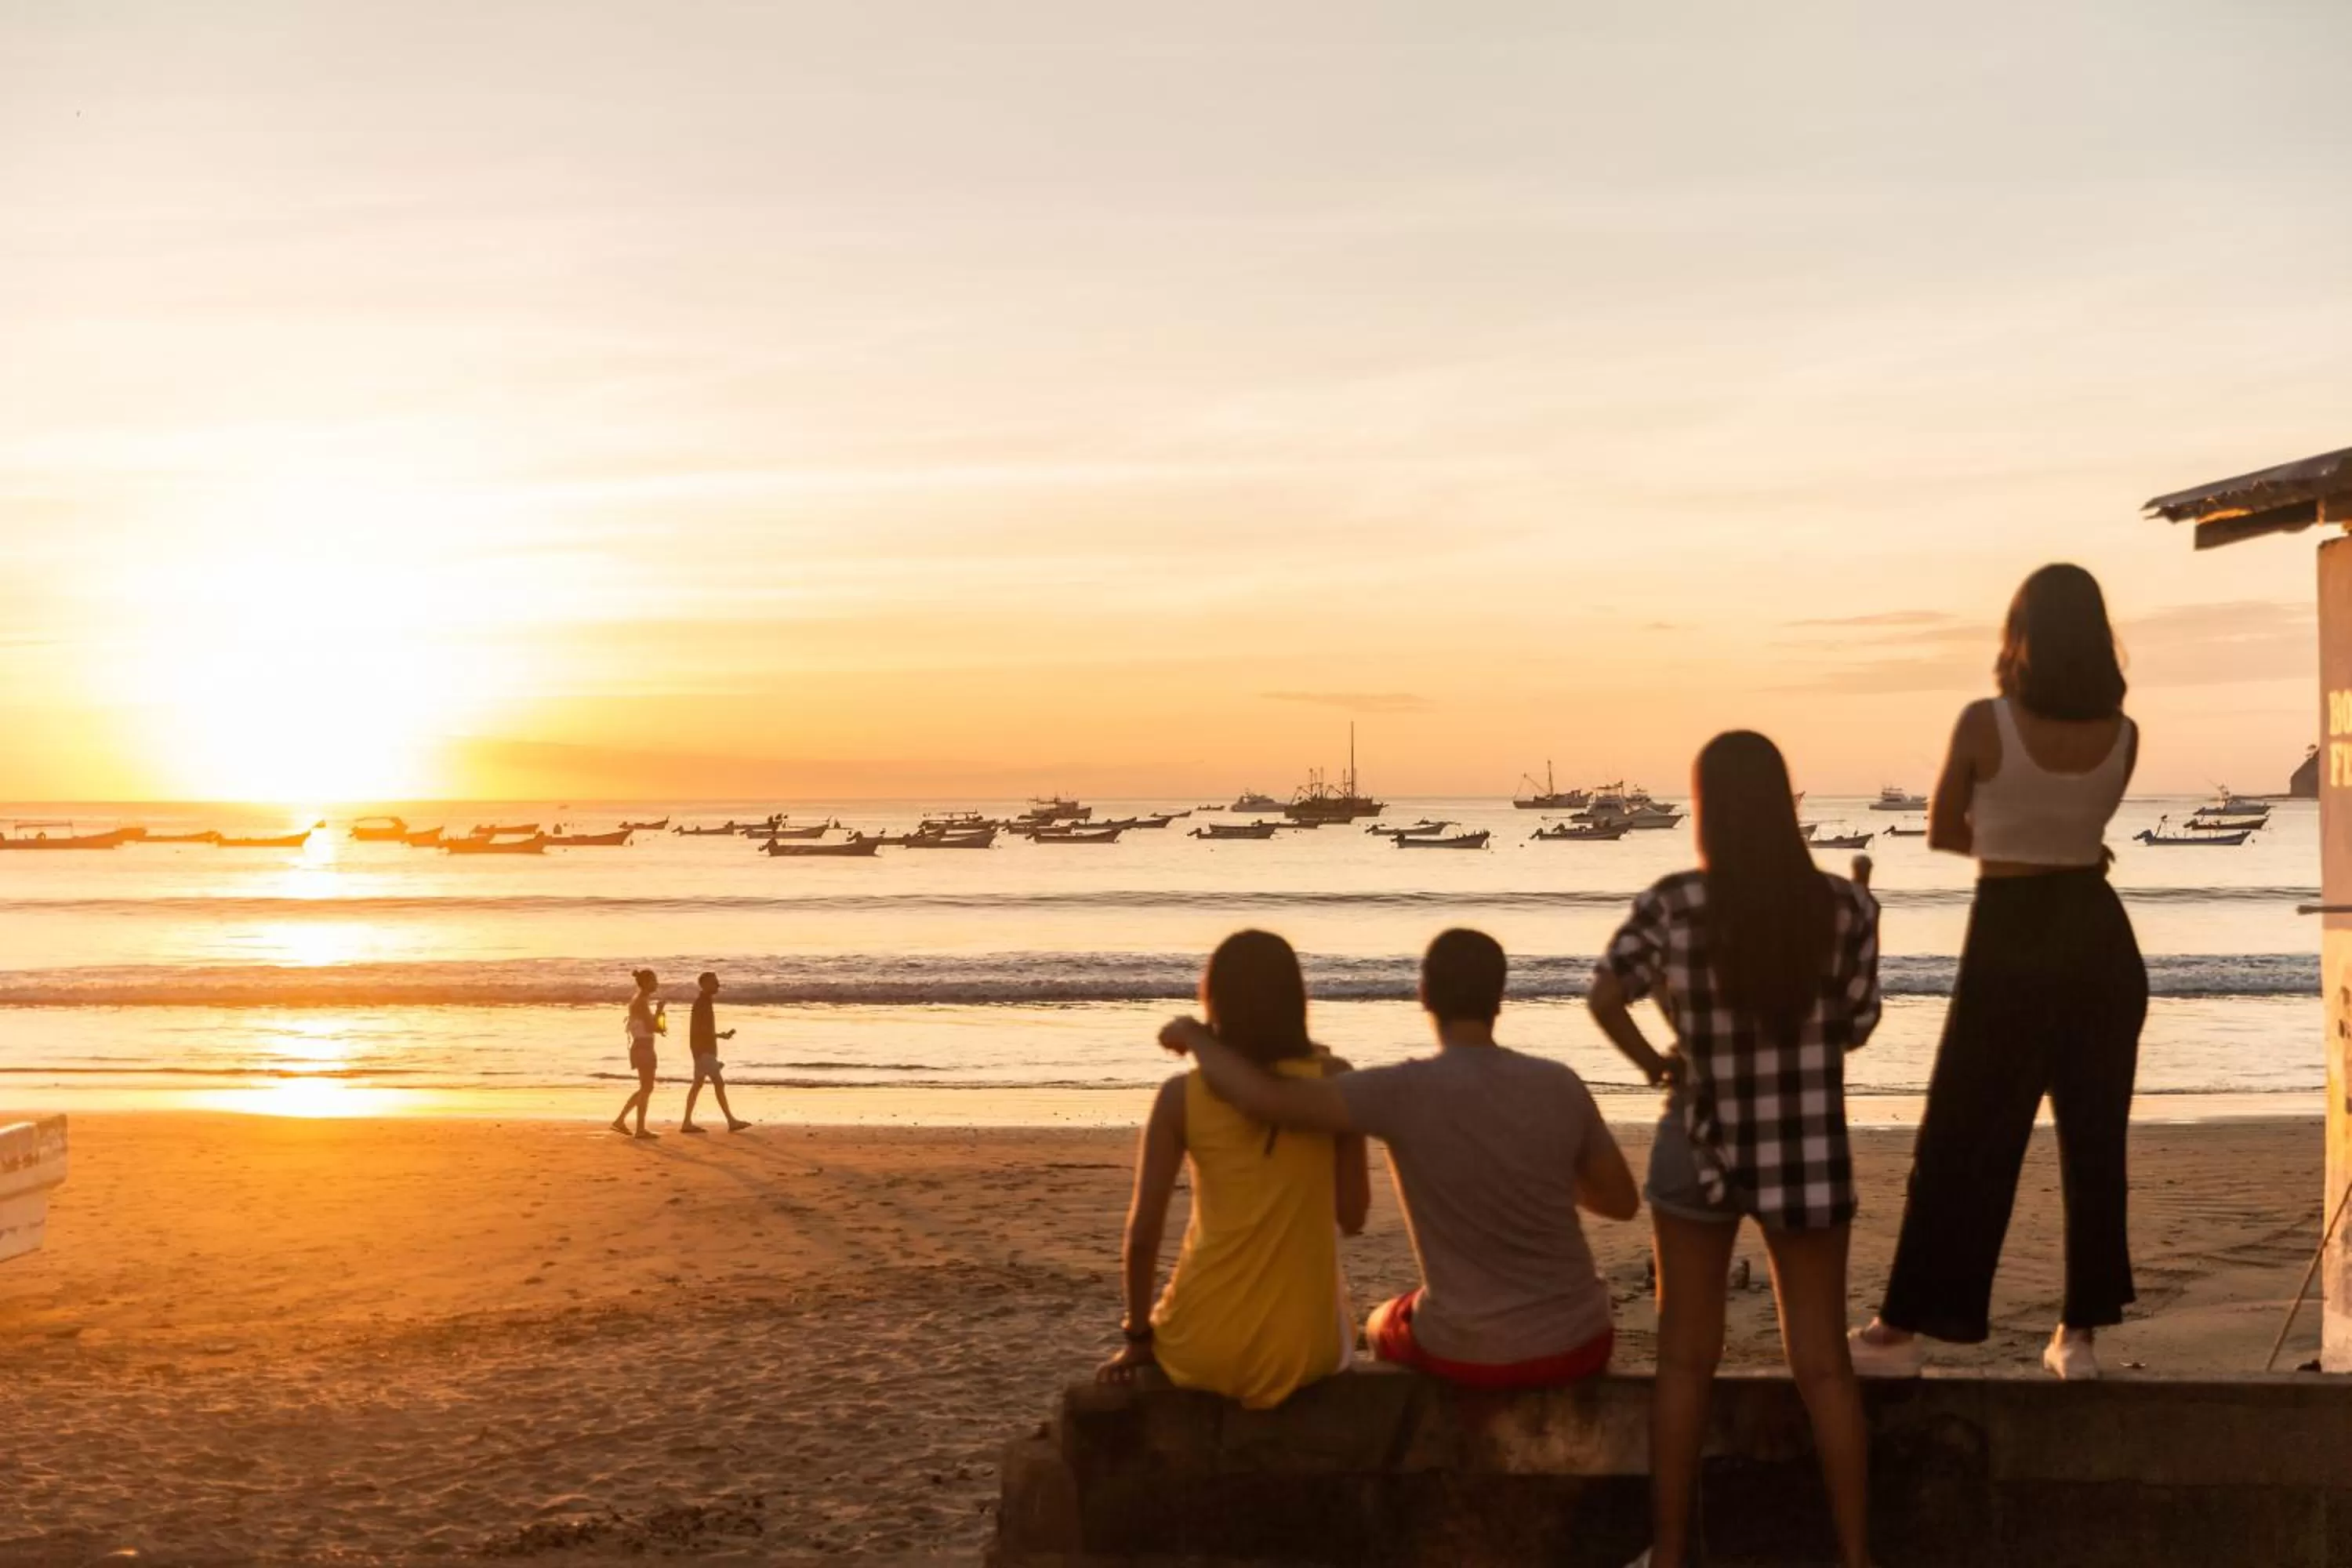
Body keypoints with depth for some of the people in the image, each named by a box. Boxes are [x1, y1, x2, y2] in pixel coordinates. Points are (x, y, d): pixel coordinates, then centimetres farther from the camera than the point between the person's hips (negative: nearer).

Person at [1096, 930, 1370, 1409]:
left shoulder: (1181, 1095, -7)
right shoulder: (1332, 1078, -6)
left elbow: (1142, 1233, -7)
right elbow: (1353, 1216, -1)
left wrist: (1138, 1338, 7)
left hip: (1204, 1350, -1)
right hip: (1303, 1348, 1)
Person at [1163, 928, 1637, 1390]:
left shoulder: (1406, 1092, -17)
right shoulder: (1560, 1085, -6)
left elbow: (1261, 1097, -26)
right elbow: (1622, 1201, 5)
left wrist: (1194, 1034, -8)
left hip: (1471, 1353, -2)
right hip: (1577, 1344, 2)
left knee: (1385, 1325, 33)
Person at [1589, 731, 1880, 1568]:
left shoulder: (1674, 904, -11)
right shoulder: (1842, 905, -8)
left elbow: (1605, 997, -14)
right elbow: (1856, 1026, 1)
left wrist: (1654, 1063, 3)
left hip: (1703, 1145, -1)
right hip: (1808, 1155, 1)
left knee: (1686, 1357, 11)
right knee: (1823, 1362, 10)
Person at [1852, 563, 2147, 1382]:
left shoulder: (1984, 723, -13)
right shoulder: (2122, 736, -2)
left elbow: (1942, 832, 1)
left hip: (2010, 944, -3)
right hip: (2100, 940, 4)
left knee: (1959, 1142, 3)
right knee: (2095, 1141, 11)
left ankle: (1902, 1329, 9)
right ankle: (2080, 1332, 14)